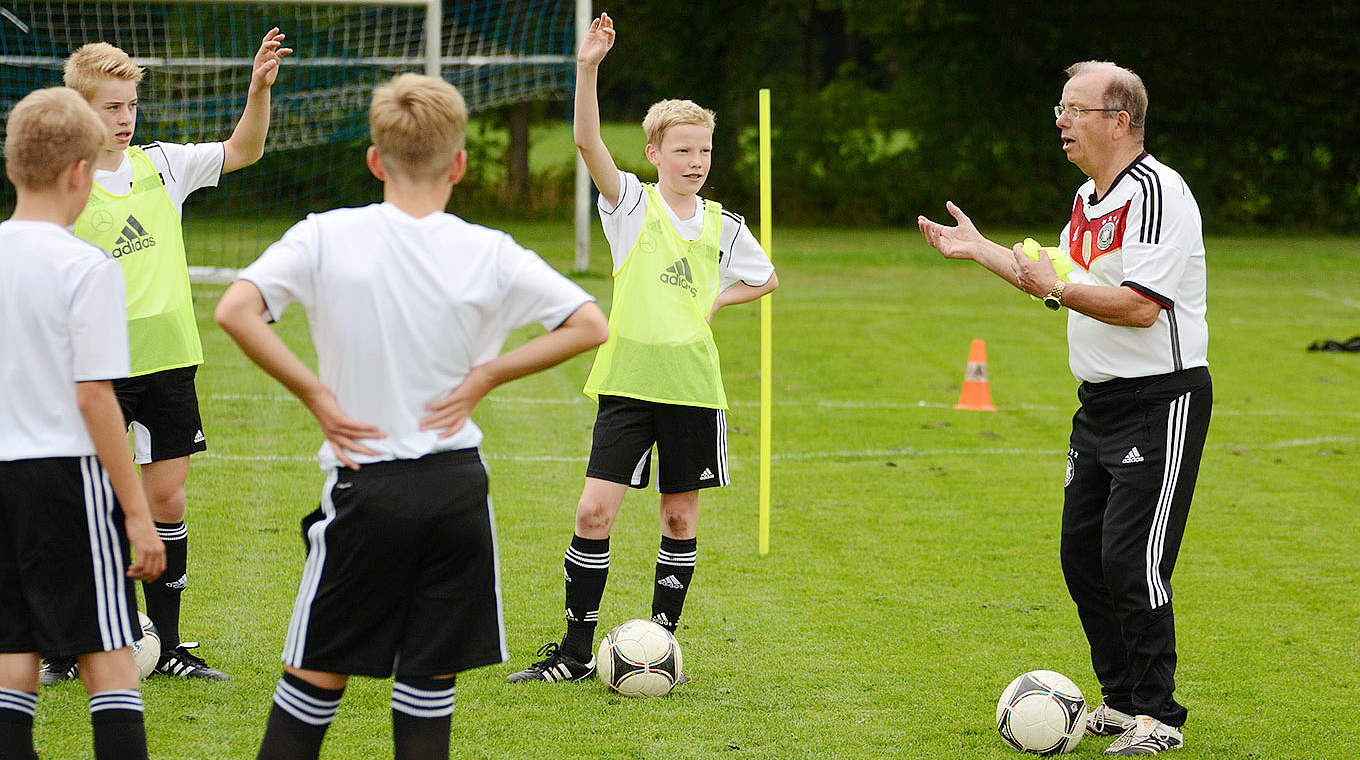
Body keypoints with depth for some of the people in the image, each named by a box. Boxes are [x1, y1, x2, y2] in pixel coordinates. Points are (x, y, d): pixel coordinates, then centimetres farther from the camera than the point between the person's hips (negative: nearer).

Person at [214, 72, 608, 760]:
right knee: (429, 678, 9)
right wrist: (484, 376, 0)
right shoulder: (490, 253, -3)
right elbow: (589, 327, -2)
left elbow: (235, 310, -16)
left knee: (317, 673, 8)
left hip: (366, 482, -1)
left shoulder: (326, 237, -6)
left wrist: (313, 392, -9)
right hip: (458, 484, 1)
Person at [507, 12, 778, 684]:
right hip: (628, 380, -3)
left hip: (694, 386, 3)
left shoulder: (722, 227, 8)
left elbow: (765, 278, 25)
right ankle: (576, 653, 0)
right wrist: (588, 70, -29)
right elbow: (587, 142, -16)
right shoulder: (632, 204, 0)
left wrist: (711, 302, 8)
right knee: (594, 511, -9)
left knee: (681, 517, 7)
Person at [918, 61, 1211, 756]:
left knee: (1132, 559, -12)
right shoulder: (1088, 198, 14)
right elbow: (1071, 287, 28)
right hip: (1099, 403, 10)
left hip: (1161, 403, -10)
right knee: (1082, 555, 10)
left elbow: (1140, 306, -25)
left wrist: (1057, 286, -24)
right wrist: (979, 251, 29)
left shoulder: (1157, 193, -17)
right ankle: (1120, 701, 20)